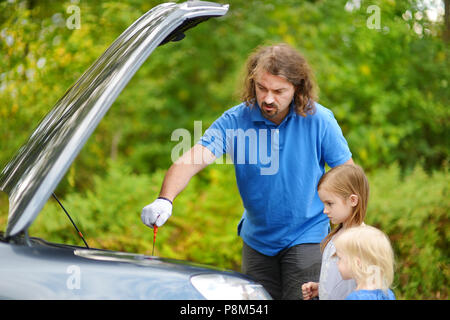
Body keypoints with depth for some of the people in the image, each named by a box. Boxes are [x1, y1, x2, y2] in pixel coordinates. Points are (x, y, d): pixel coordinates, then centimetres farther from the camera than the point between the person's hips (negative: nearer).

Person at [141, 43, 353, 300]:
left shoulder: (319, 119, -13)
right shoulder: (235, 120, -14)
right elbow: (192, 160, -25)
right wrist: (165, 199, -43)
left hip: (306, 237, -2)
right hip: (257, 238, 2)